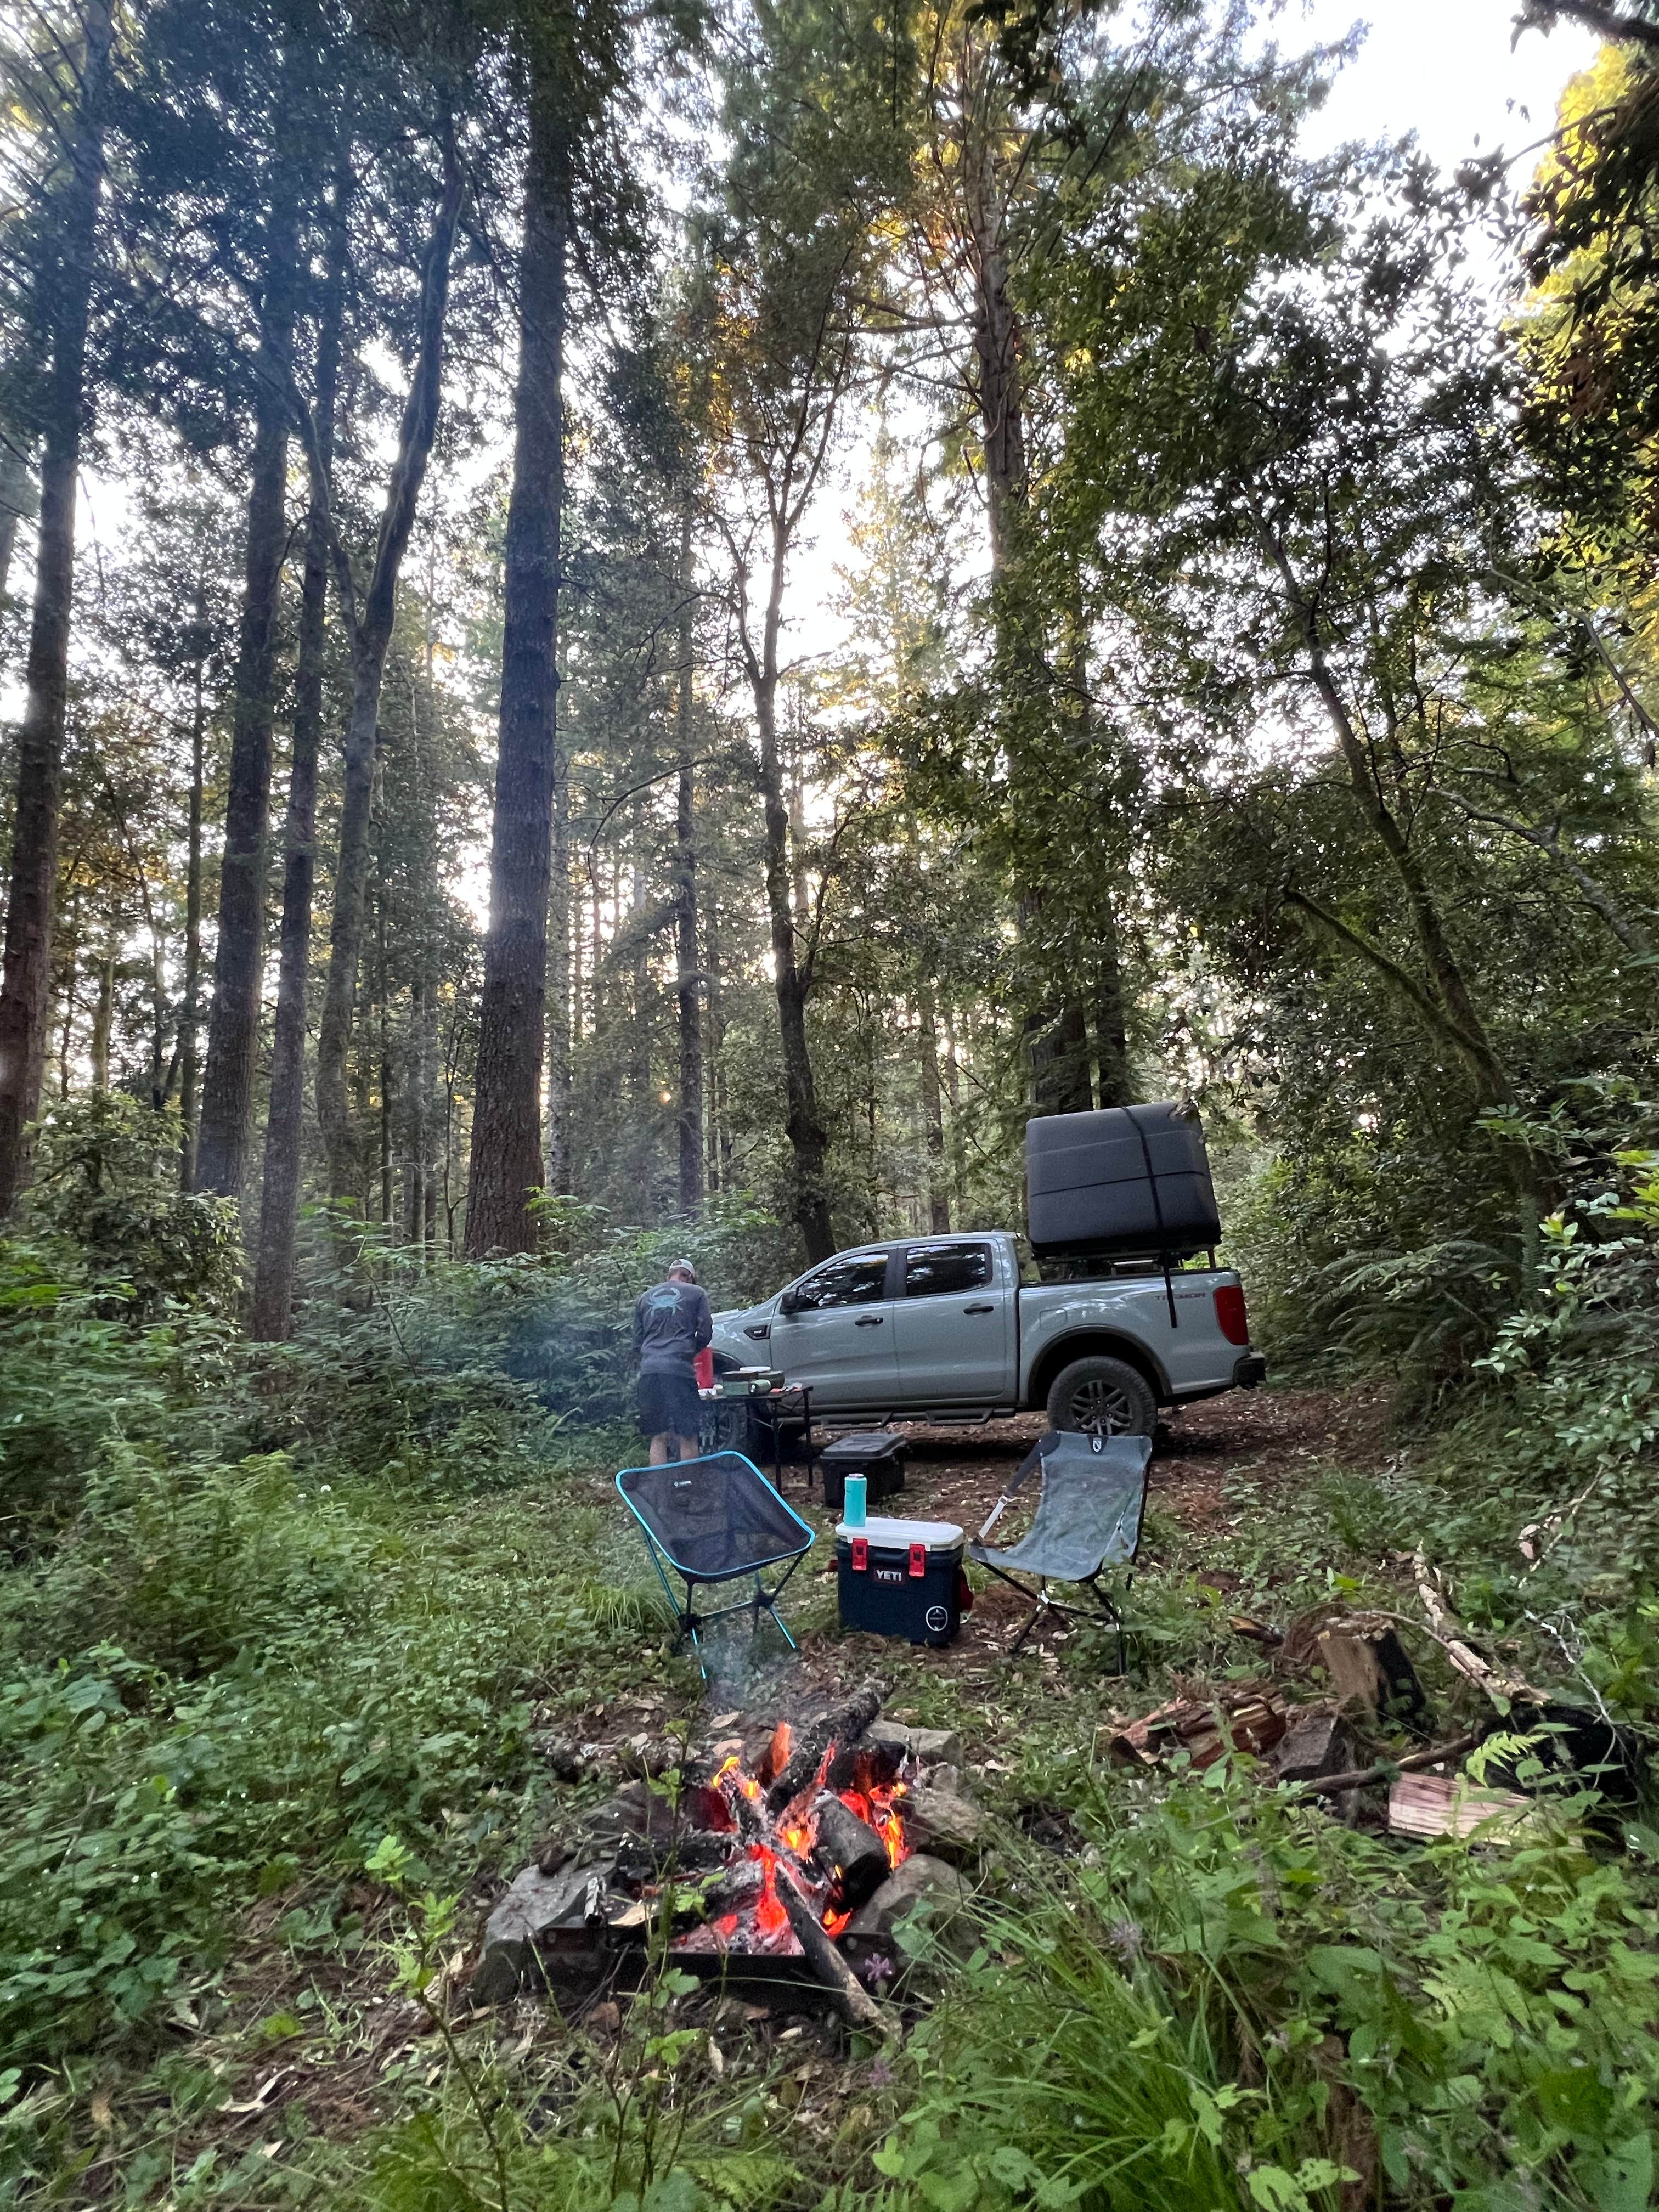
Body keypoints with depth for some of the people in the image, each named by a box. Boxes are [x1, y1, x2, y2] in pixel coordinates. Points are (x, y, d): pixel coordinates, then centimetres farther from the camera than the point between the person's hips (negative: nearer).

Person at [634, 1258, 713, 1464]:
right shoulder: (694, 1293, 10)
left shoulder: (646, 1297, 20)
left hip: (649, 1370, 4)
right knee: (687, 1436, 2)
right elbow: (705, 1331, 4)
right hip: (680, 1369, -4)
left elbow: (637, 1341, 22)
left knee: (658, 1437, 9)